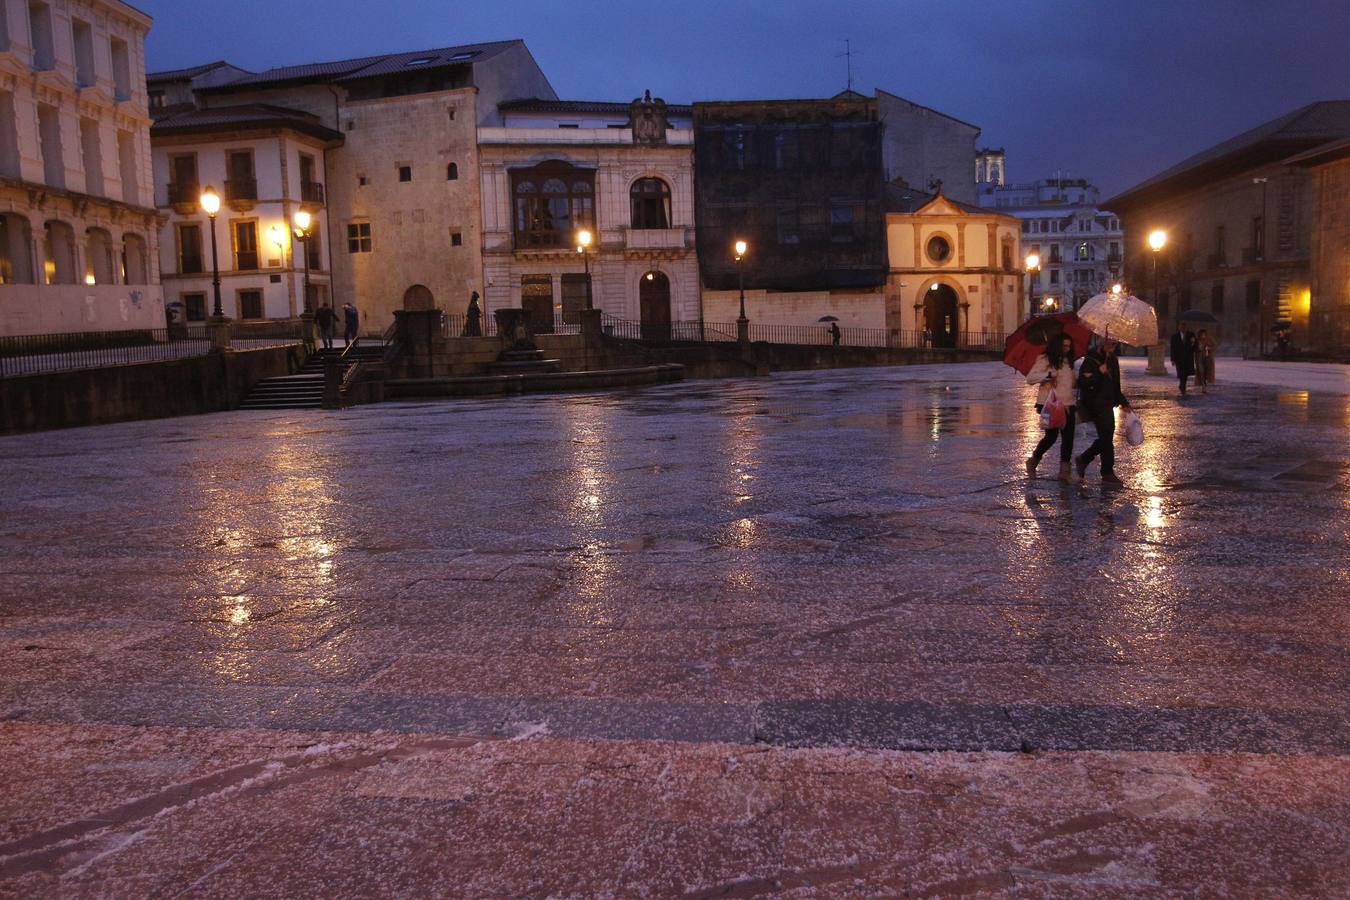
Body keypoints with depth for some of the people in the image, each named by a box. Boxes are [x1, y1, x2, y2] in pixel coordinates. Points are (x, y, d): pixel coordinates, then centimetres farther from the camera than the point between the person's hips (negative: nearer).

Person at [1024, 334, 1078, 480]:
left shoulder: (1068, 361, 17)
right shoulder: (1044, 360, -4)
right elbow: (1029, 378, -12)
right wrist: (1048, 374, -22)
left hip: (1067, 404, 6)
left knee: (1068, 437, -4)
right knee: (1052, 435, -2)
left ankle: (1064, 470, -3)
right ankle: (1033, 461, 22)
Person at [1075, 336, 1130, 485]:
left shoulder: (1113, 360, 13)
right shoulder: (1090, 360, -13)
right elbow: (1082, 383, -22)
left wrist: (1123, 402, 21)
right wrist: (1099, 373, -29)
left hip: (1107, 404, 8)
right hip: (1095, 405, -8)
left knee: (1106, 437, 10)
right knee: (1106, 437, -7)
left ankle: (1084, 459, 28)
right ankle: (1107, 474, 0)